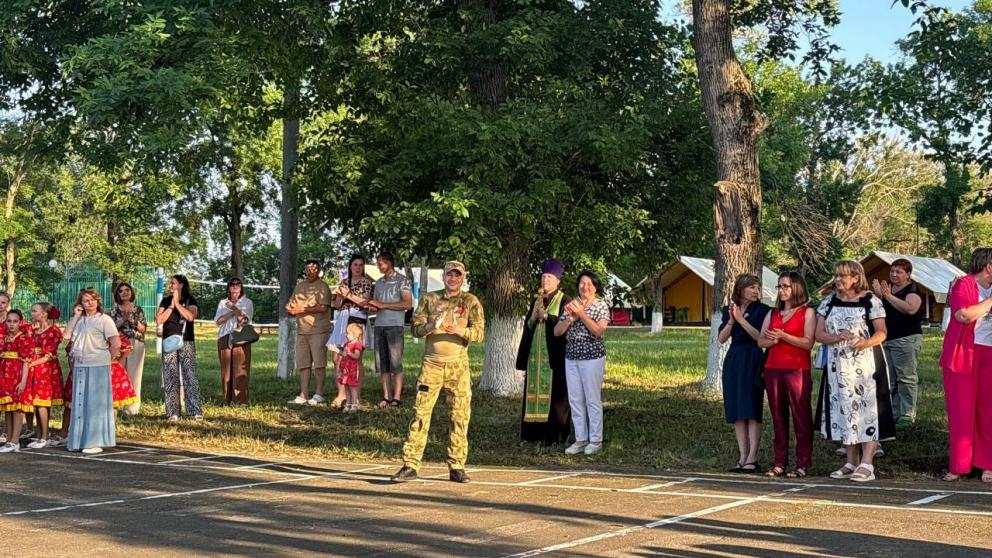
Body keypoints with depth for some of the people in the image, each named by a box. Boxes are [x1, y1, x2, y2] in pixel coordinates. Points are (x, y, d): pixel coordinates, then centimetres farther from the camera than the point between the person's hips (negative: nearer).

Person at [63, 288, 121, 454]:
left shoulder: (104, 319, -5)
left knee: (95, 403, -2)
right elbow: (67, 335, 1)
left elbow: (116, 343, -10)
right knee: (80, 403, 10)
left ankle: (95, 442, 2)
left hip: (98, 366, -6)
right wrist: (76, 316, 2)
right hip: (80, 366, 6)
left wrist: (109, 358, -1)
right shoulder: (80, 320, 13)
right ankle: (79, 440, 19)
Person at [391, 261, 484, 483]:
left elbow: (479, 332, -2)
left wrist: (461, 331, -22)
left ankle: (457, 467, 8)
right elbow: (415, 327, 8)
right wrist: (430, 326, -14)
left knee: (460, 415, 0)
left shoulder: (471, 302, 6)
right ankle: (410, 465, -3)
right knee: (421, 412, -4)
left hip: (458, 365, -1)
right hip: (432, 363, 1)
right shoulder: (430, 299, 11)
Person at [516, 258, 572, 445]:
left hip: (554, 355, -6)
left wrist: (546, 316, -13)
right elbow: (527, 326, 12)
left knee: (554, 393, -5)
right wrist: (534, 316, -8)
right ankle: (536, 431, 9)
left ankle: (554, 433, -1)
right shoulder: (536, 301, 15)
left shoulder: (564, 301, -2)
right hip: (535, 355, 6)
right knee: (535, 391, 5)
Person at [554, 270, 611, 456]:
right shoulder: (571, 305, 10)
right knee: (575, 400, 7)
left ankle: (595, 440, 8)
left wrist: (582, 314, -21)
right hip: (571, 358, 5)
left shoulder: (601, 305, -2)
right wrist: (571, 318, -12)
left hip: (592, 357, -5)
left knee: (593, 399, 0)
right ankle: (580, 439, 15)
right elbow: (557, 331, 5)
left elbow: (599, 331, -16)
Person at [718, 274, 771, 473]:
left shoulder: (762, 309, -1)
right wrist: (731, 320, -13)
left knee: (751, 411, -8)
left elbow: (760, 337, -11)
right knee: (736, 413, 4)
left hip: (752, 361, -5)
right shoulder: (728, 310, 11)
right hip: (733, 361, 5)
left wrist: (741, 319, -16)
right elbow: (722, 338, 3)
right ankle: (743, 457, 7)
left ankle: (752, 459, -7)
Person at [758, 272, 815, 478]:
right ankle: (780, 463, 9)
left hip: (797, 370, -5)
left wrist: (783, 336, -17)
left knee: (801, 416, -3)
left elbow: (808, 343, -9)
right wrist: (772, 340, -9)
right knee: (778, 416, 5)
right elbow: (761, 341, 12)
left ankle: (803, 464, -1)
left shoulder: (807, 312, 2)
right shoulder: (773, 313, 17)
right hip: (773, 369, 5)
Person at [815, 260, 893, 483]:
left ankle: (866, 464, -9)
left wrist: (867, 342, -27)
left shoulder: (870, 300, -2)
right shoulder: (829, 302, 10)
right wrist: (837, 337, -14)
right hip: (838, 365, 5)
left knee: (866, 408, -8)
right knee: (843, 409, 6)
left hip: (865, 364, -5)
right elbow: (819, 334, 6)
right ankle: (851, 462, 15)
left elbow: (881, 332, -7)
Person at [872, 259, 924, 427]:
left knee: (906, 378, -7)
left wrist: (888, 295, -24)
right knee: (889, 380, 9)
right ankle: (894, 413, 15)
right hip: (886, 340, 8)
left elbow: (910, 308, -26)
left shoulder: (912, 289, -7)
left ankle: (907, 415, -6)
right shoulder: (887, 287, 15)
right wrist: (877, 294, -6)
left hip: (906, 339, -8)